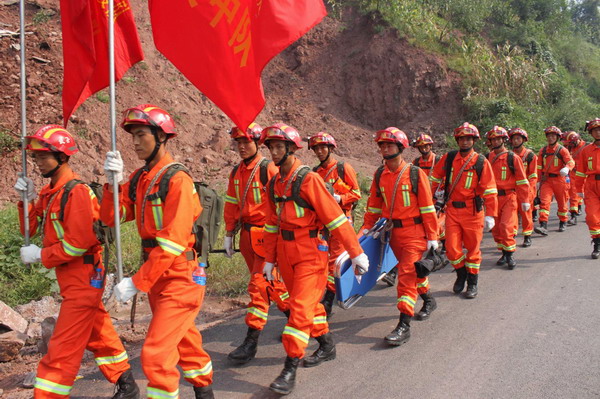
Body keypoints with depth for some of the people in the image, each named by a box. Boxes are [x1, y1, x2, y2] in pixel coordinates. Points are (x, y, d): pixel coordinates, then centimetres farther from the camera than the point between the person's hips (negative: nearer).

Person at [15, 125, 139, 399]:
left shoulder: (77, 192, -18)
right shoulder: (49, 192, 9)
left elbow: (79, 243, -23)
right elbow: (33, 228, 13)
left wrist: (40, 255, -15)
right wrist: (28, 200, -1)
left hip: (84, 277, -10)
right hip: (71, 277, 10)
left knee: (63, 348, -5)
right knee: (98, 334, 20)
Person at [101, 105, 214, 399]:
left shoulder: (177, 181, -19)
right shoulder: (139, 179, 5)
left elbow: (173, 243, -24)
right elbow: (111, 218, 3)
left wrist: (137, 282, -22)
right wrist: (113, 183, -12)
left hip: (180, 279, -8)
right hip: (156, 276, 8)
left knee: (156, 354, -10)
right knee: (184, 340, 23)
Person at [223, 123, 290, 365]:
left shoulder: (269, 169, -11)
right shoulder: (236, 172, 11)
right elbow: (231, 205, 17)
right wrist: (229, 234, 16)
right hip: (247, 235, 7)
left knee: (259, 285, -7)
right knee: (271, 283, 16)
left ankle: (251, 342, -3)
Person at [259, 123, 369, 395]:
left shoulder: (308, 179, -15)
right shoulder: (273, 184, 7)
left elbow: (336, 218, -16)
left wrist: (356, 253, -15)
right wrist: (269, 259, 16)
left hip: (311, 254, -7)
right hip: (285, 254, 7)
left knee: (300, 307, -9)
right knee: (309, 302, 19)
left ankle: (290, 370, -1)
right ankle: (327, 347, 38)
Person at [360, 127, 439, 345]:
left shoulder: (415, 173, -10)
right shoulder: (380, 175, 4)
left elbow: (427, 207, -8)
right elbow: (374, 205, 13)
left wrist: (432, 236, -8)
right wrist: (366, 228, 5)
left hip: (414, 231, -5)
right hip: (393, 232, 5)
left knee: (406, 274, -12)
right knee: (411, 270, 19)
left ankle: (404, 325, -11)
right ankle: (428, 300, 44)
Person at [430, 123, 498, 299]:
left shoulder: (481, 162, -6)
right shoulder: (448, 158, 2)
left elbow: (490, 190, -7)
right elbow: (435, 178, 14)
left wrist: (490, 215, -12)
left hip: (473, 211, -2)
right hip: (452, 210, 2)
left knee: (472, 248, 7)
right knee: (451, 248, 0)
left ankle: (472, 283, 22)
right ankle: (461, 274, 27)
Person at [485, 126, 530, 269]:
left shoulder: (513, 158, -5)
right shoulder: (488, 158, 6)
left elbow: (522, 181, -3)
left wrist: (525, 200, -4)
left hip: (509, 197, -4)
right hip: (493, 198, 5)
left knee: (506, 226, -13)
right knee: (495, 228, 8)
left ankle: (510, 255, 2)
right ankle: (504, 253, 23)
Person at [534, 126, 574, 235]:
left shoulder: (562, 150, -4)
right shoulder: (543, 151, 7)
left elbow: (571, 161, -17)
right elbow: (539, 167, 13)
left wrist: (567, 168, -39)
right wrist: (538, 180, 10)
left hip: (560, 179, -2)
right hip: (546, 180, 2)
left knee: (562, 203, 12)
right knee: (544, 201, -14)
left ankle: (562, 223, 33)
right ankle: (543, 226, -21)